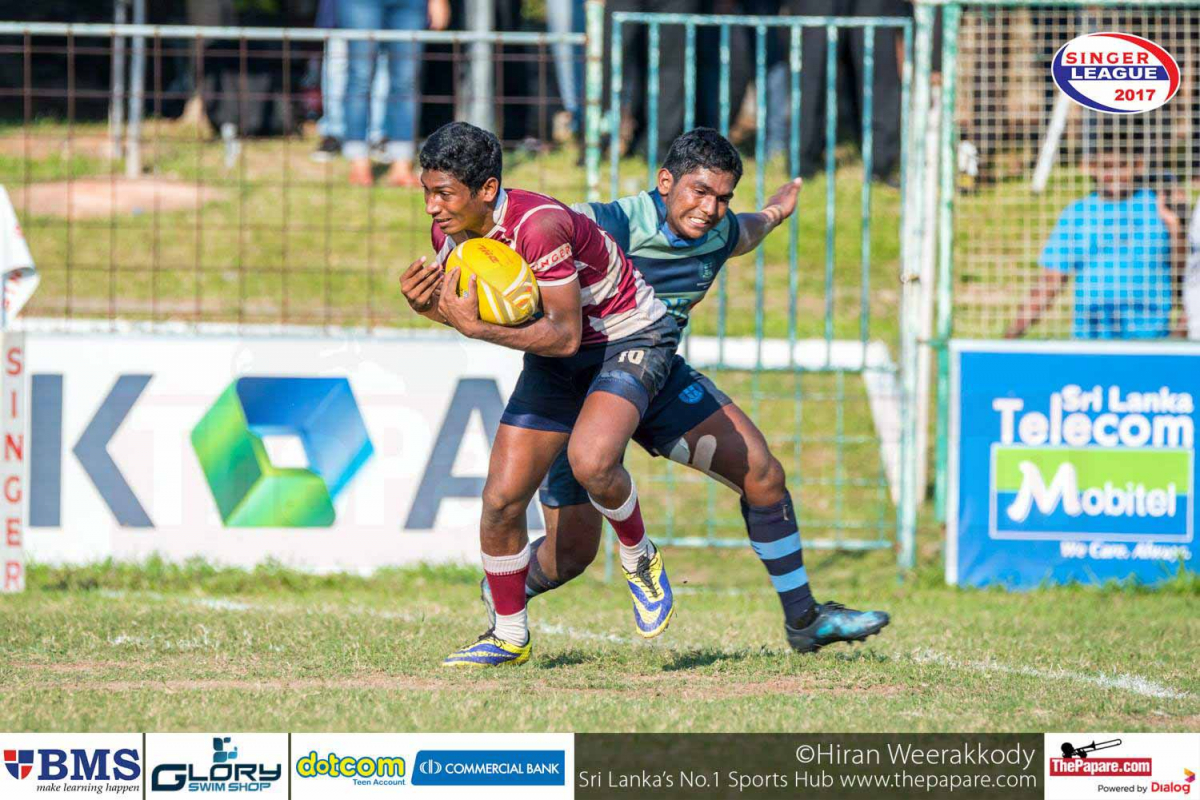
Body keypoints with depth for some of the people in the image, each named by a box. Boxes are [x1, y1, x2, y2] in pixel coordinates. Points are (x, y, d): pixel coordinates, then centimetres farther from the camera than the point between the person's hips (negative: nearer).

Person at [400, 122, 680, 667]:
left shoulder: (538, 226, -33)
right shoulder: (447, 234, -10)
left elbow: (563, 335, -30)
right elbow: (472, 312, 7)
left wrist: (477, 328, -37)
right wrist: (422, 302, -15)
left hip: (630, 340, -7)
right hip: (554, 360, 7)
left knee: (590, 462, -33)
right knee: (501, 499, -2)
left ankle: (640, 561, -3)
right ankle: (509, 636, 17)